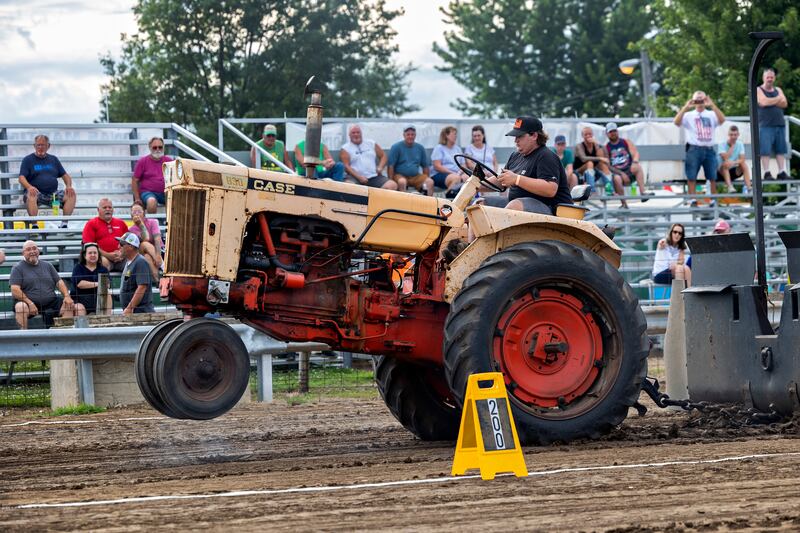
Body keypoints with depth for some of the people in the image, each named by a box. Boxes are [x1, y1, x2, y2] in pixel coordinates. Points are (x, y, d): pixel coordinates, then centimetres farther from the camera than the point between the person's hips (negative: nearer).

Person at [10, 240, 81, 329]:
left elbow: (59, 282, 17)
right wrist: (30, 303, -21)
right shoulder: (18, 268, 4)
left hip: (51, 302, 4)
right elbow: (15, 290, -7)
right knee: (20, 307, -36)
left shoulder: (47, 266, 19)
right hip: (29, 303, -4)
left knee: (69, 306, -18)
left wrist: (67, 296, -4)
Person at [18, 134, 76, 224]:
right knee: (31, 196, -39)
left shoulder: (53, 159, 22)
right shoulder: (28, 160, 10)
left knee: (72, 195, -21)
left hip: (53, 194, 4)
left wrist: (69, 186, -3)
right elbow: (21, 178, -3)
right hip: (36, 193, -4)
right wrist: (29, 187, -25)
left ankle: (64, 223, -24)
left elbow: (65, 175, 20)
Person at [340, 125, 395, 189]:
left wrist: (380, 168, -1)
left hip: (374, 177, 4)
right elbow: (346, 166, -4)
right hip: (355, 177, -4)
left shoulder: (372, 143, 17)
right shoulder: (345, 149, 6)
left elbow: (383, 156, 21)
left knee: (392, 185, -21)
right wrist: (359, 177, -17)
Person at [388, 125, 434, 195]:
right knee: (402, 181, -38)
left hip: (415, 177, 4)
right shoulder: (396, 147, -2)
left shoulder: (420, 148, 12)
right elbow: (391, 166, -6)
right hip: (400, 175, -4)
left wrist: (426, 180, 7)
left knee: (430, 182, -22)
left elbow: (425, 166, 18)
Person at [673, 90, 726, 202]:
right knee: (692, 178, -3)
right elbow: (676, 122, -10)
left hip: (709, 150, 2)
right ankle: (693, 201, 1)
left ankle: (714, 201, 12)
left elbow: (722, 120, -9)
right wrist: (685, 107, -15)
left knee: (712, 178, 4)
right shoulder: (689, 115, 7)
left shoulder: (711, 114, 11)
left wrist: (712, 105, -16)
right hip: (694, 149, -2)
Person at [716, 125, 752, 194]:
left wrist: (734, 163, -36)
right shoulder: (722, 144, -13)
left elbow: (742, 159, -15)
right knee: (725, 164, -34)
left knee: (744, 164, -22)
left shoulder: (740, 144, -2)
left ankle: (748, 187, -33)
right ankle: (730, 187, -48)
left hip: (734, 171, 3)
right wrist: (732, 146, -20)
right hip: (721, 172, -3)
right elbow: (725, 158, -28)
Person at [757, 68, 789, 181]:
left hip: (780, 124, 5)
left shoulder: (778, 90, 18)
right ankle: (767, 172, -7)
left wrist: (771, 102, -8)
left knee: (780, 150, 4)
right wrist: (777, 99, -2)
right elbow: (763, 102, -15)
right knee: (765, 150, -8)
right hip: (765, 125, -5)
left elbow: (784, 104, 4)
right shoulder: (758, 90, 3)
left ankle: (782, 172, 6)